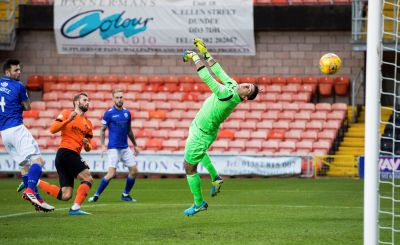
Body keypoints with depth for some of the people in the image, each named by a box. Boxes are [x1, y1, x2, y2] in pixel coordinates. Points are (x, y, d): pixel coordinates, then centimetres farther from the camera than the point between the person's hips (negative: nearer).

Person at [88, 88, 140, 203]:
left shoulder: (127, 113, 8)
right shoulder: (109, 113, -7)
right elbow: (102, 130, -2)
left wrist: (135, 145, 21)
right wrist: (103, 145, -12)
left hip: (125, 148, 6)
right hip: (113, 148, -6)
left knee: (134, 171, 2)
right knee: (111, 173, -15)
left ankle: (125, 194, 19)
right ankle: (96, 195, -4)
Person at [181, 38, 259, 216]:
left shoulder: (228, 95, -34)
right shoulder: (232, 85, -10)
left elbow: (207, 77, -34)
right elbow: (218, 71, 4)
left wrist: (195, 58, -24)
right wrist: (205, 52, 0)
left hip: (202, 134, -10)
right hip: (197, 125, 10)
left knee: (189, 167, 3)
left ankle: (199, 203, 16)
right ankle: (215, 178, 36)